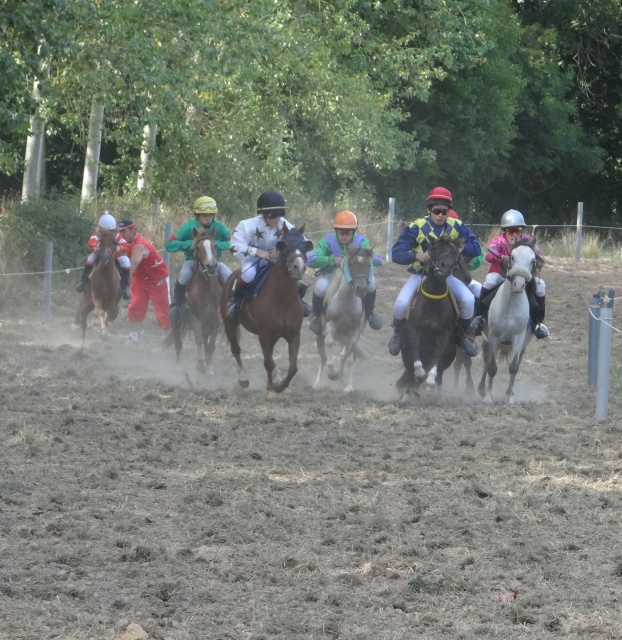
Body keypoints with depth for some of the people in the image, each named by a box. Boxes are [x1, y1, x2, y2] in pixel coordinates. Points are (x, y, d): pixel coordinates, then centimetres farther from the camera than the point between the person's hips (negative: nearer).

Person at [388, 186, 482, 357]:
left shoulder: (456, 226, -7)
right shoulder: (416, 227, -15)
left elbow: (475, 248, -8)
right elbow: (397, 253, -17)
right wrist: (416, 255, -38)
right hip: (420, 275, -2)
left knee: (468, 300, -22)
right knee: (401, 304, -25)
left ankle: (462, 333, 8)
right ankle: (399, 333, 9)